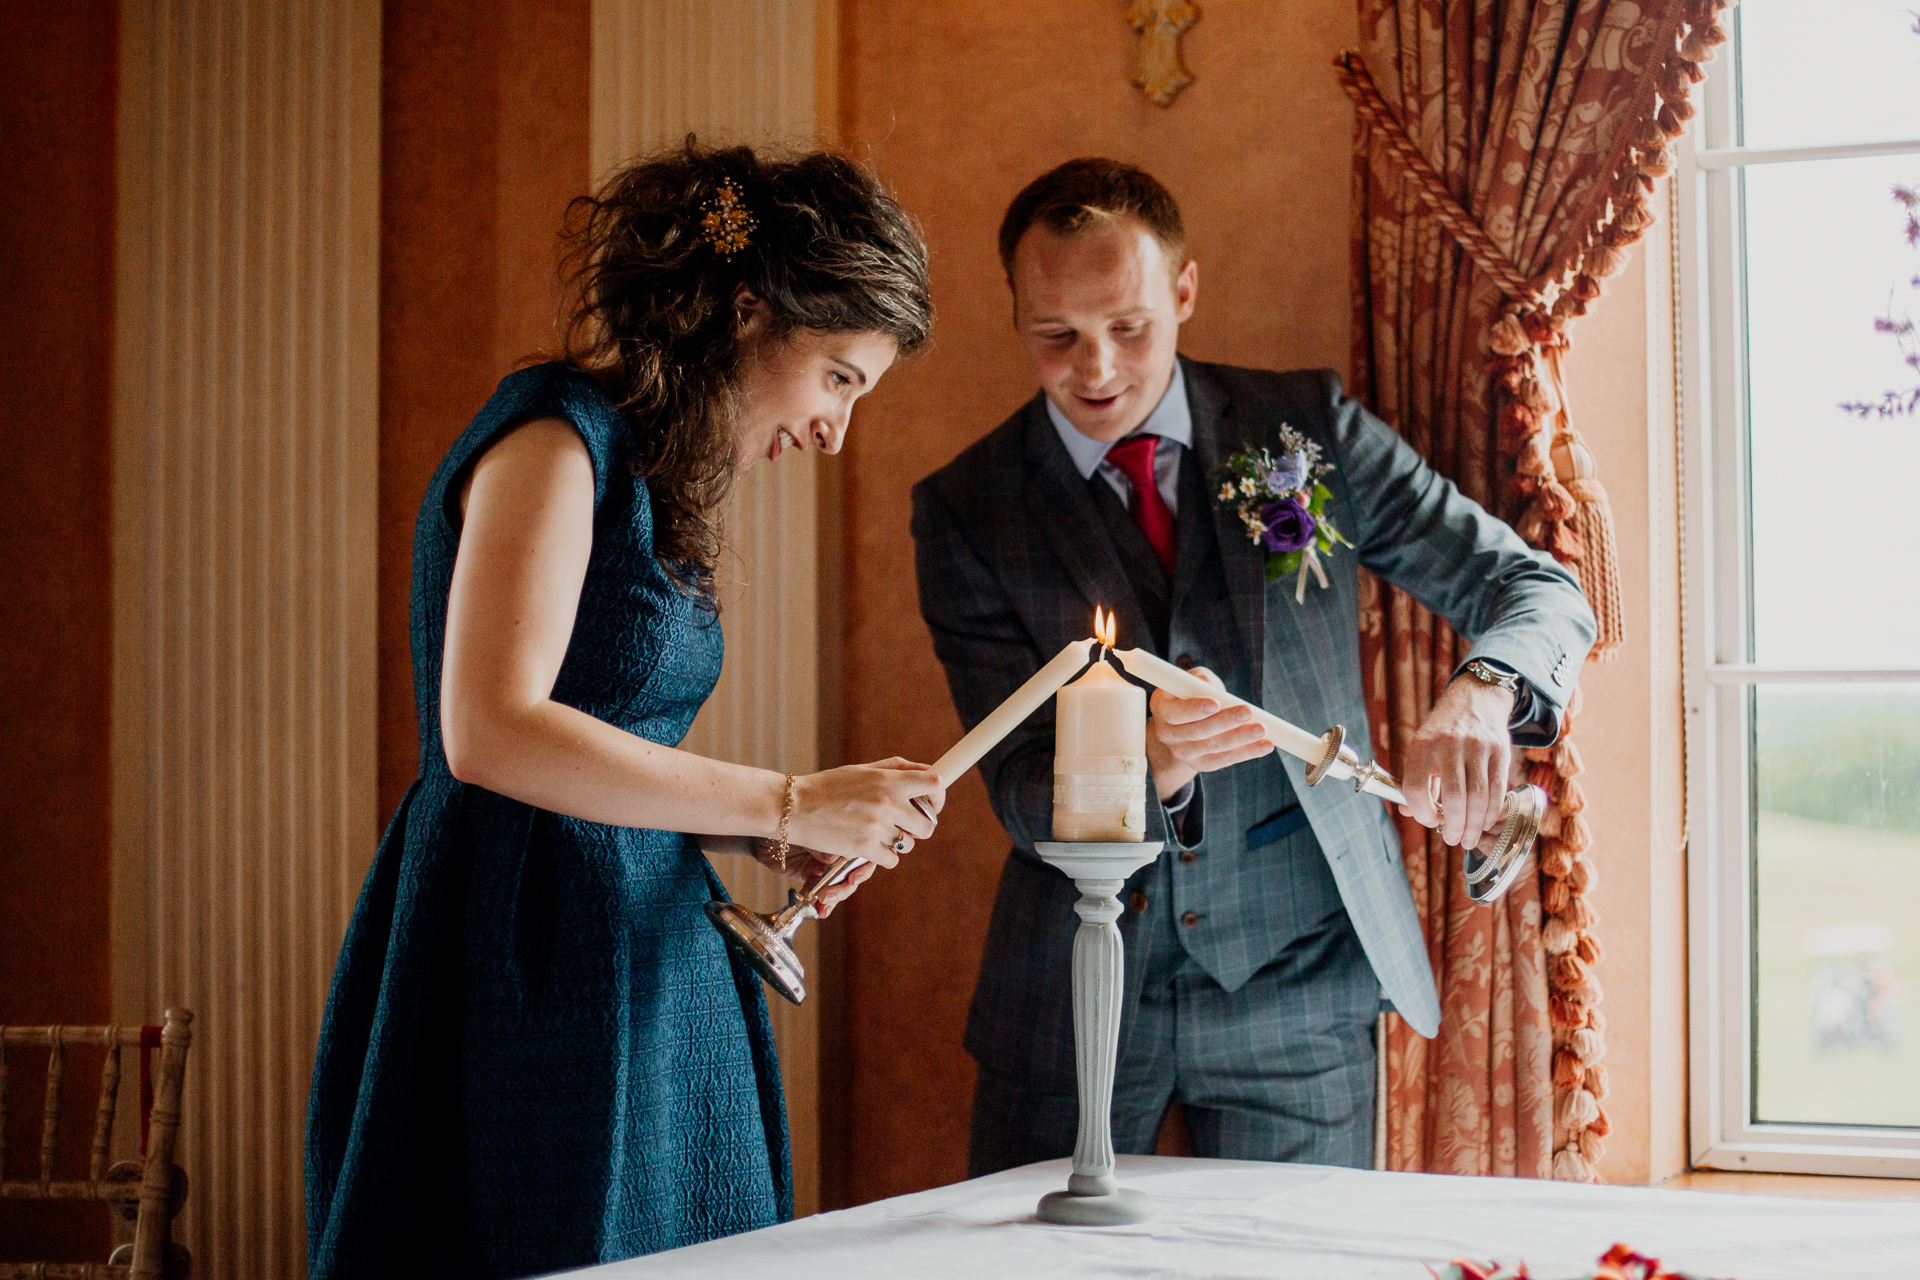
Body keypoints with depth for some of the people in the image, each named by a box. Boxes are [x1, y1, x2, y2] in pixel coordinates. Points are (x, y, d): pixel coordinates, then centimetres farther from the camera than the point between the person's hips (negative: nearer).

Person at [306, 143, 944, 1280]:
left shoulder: (649, 470, 17)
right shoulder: (553, 439, -11)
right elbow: (490, 731, -23)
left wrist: (765, 837, 4)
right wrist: (787, 803, -20)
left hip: (634, 963, 9)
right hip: (530, 962, -9)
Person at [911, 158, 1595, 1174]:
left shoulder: (1306, 427, -1)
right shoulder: (965, 511, -4)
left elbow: (1541, 590, -2)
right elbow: (1026, 794, -9)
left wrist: (1481, 692, -26)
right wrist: (1148, 763, -32)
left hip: (1298, 978, 0)